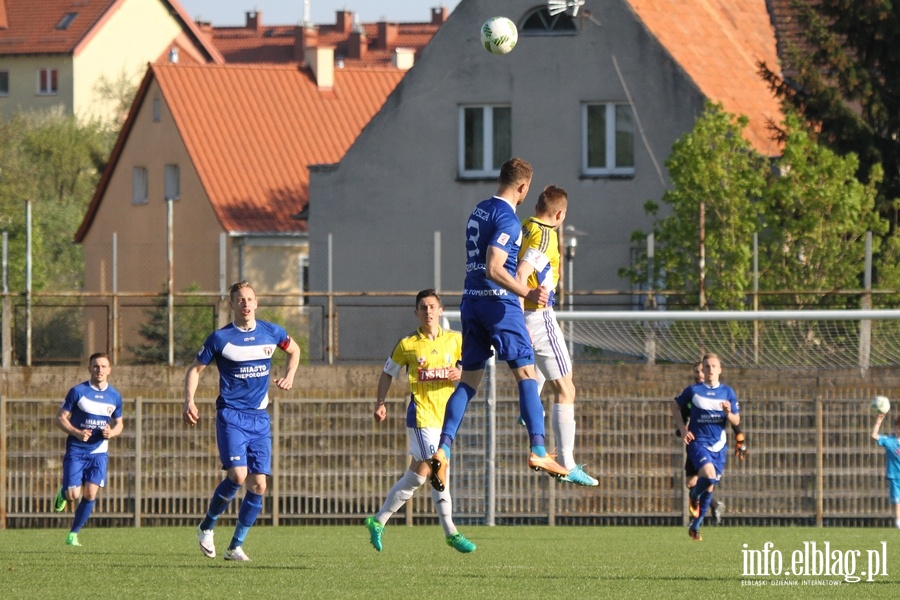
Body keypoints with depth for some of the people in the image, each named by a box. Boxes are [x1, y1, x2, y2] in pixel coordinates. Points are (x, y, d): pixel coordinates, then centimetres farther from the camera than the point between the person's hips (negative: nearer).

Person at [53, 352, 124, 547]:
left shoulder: (115, 396, 5)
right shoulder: (78, 391, -7)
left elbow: (119, 423, 17)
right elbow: (60, 417, -4)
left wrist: (112, 432, -8)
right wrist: (76, 432, -21)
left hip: (99, 452, 2)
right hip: (76, 450, -2)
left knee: (90, 493, -10)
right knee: (74, 495, -11)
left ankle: (73, 533, 6)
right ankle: (63, 493, 27)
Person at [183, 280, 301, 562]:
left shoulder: (271, 333, 5)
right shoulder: (220, 338, -5)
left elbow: (294, 349, 25)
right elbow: (195, 369, 4)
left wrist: (289, 376, 8)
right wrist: (189, 401, -11)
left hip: (260, 418, 4)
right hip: (231, 415, -4)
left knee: (258, 485, -3)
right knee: (238, 475, -19)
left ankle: (236, 546, 9)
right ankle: (207, 527, 4)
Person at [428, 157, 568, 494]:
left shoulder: (479, 211, 16)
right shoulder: (507, 218, -12)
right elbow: (494, 268, -21)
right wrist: (527, 293, -28)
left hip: (471, 300, 8)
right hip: (499, 302, -8)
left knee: (469, 380, 8)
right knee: (526, 373, -6)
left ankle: (443, 450, -6)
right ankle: (538, 451, -15)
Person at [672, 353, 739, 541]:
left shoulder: (728, 393, 5)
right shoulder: (693, 390, -1)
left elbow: (736, 421, 6)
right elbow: (676, 407, 12)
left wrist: (728, 413, -17)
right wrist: (682, 429, -1)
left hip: (719, 445, 3)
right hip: (698, 442, -3)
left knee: (709, 488, 8)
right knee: (709, 475, -28)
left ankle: (695, 526, 24)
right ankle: (694, 496, 5)